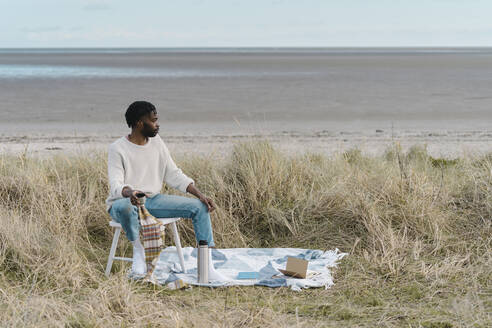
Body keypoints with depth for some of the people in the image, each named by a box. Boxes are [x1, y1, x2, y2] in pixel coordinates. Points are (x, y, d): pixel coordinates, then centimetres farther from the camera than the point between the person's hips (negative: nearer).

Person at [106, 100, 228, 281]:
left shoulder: (157, 142, 6)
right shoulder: (117, 149, -11)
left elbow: (174, 175, 8)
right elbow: (116, 185, -21)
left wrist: (200, 194, -5)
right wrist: (130, 193, -45)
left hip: (153, 200, 6)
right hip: (124, 201, -5)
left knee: (199, 206, -11)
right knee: (124, 207, -43)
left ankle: (208, 267, -13)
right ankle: (138, 249, -16)